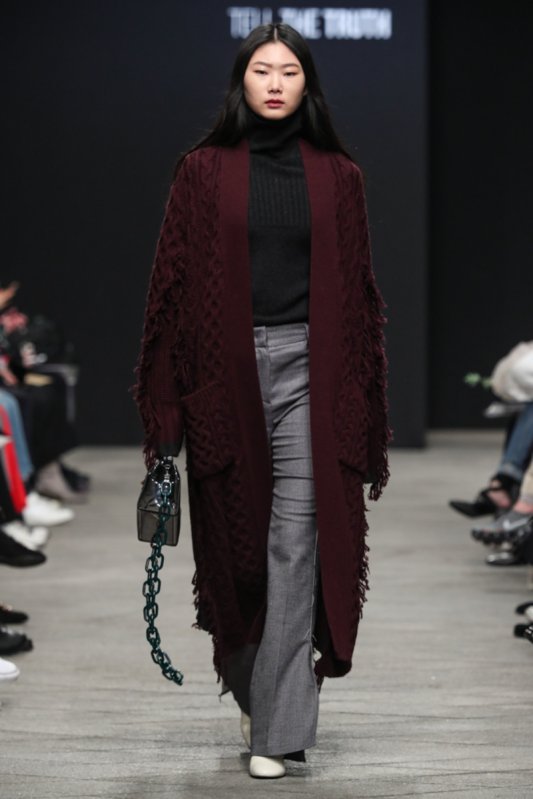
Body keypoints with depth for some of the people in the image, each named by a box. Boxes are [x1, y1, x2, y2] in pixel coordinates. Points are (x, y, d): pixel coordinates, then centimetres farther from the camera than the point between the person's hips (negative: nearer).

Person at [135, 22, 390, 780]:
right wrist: (167, 409, -5)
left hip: (308, 368, 0)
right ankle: (250, 684, 35)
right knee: (237, 539, 10)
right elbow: (174, 284, 1)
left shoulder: (337, 175, 6)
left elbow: (358, 292, 6)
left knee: (296, 539, -5)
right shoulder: (203, 171, 4)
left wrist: (364, 407, 1)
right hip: (227, 369, 1)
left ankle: (279, 725, 0)